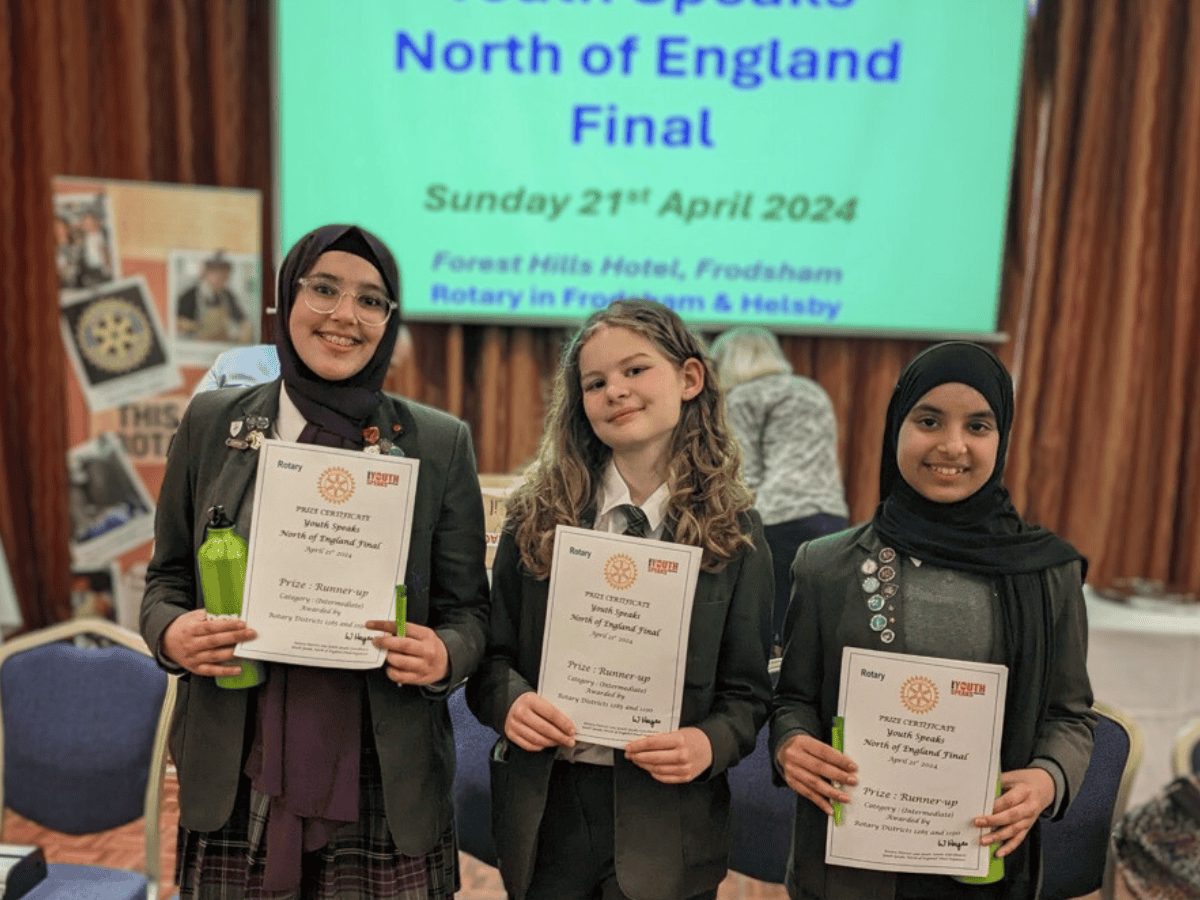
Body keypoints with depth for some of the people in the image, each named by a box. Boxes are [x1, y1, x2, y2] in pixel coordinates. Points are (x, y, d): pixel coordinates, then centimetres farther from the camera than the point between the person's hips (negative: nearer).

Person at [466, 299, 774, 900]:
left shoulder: (733, 533, -4)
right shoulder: (537, 516, -1)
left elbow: (747, 691, -1)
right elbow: (493, 652, 3)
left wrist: (708, 743, -19)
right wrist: (511, 700, -17)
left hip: (666, 816, -1)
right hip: (544, 805, 2)